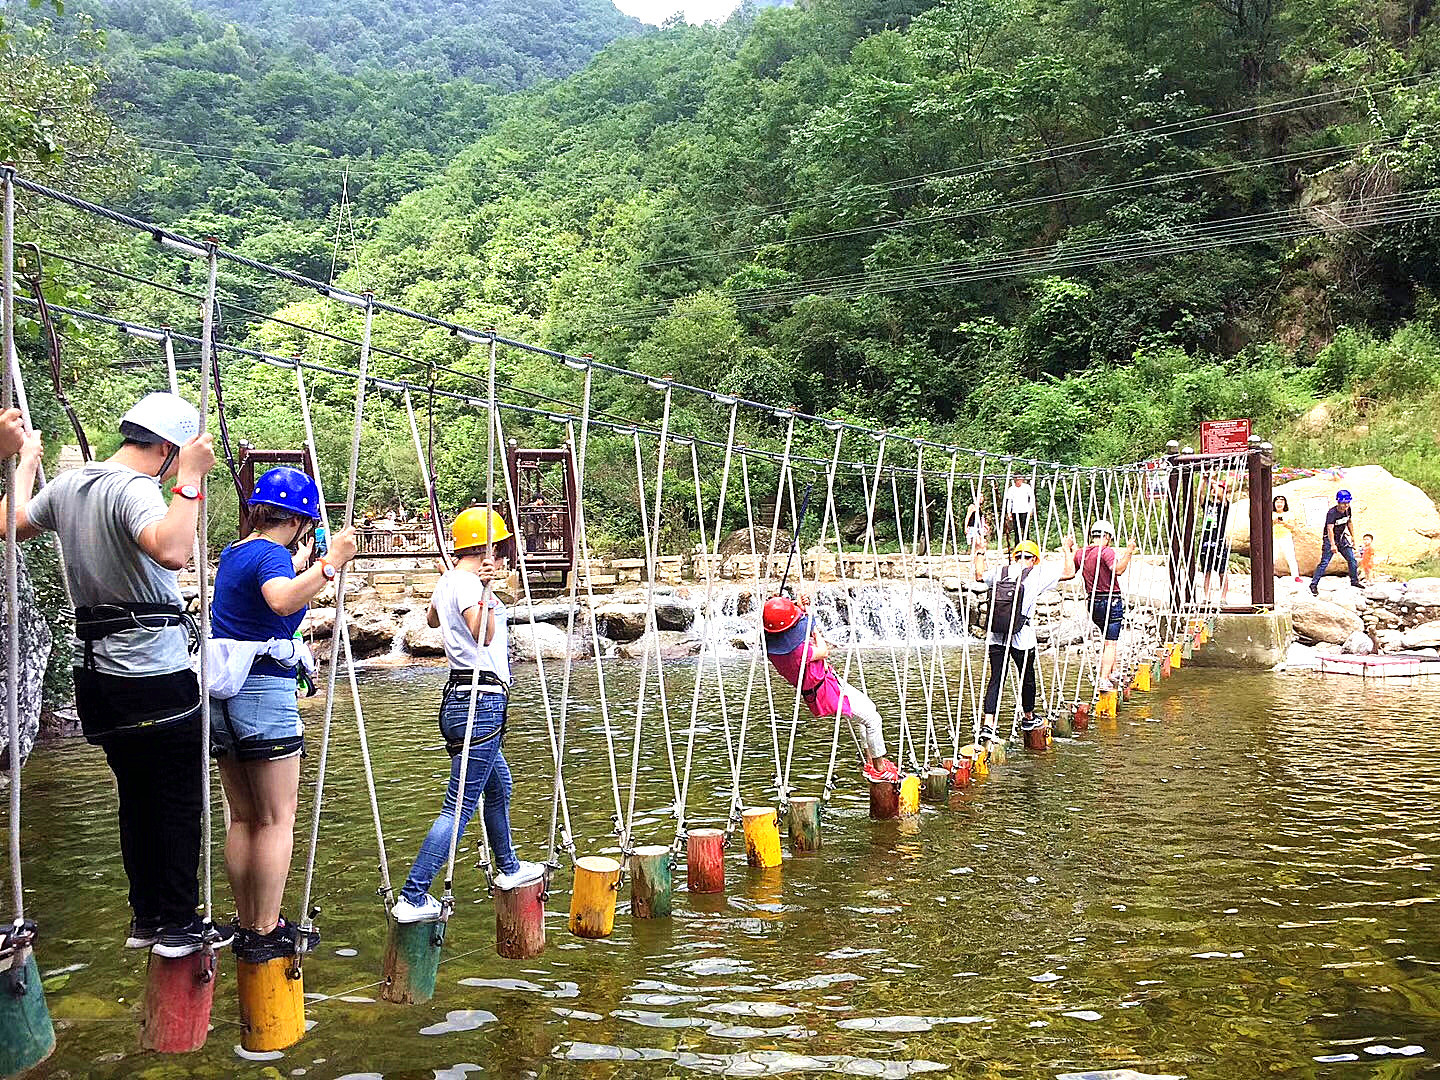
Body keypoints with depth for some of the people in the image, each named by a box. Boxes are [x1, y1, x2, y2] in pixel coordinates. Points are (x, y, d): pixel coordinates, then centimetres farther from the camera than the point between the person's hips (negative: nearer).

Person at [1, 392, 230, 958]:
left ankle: (146, 918, 25)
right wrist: (190, 481, -30)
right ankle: (180, 923, 11)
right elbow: (171, 552, -38)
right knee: (179, 800, 3)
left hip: (99, 672, 9)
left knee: (136, 798, 17)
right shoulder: (135, 488, -18)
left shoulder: (66, 484, 8)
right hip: (156, 674, -9)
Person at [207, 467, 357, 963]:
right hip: (264, 692, -9)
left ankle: (248, 926, 20)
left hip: (221, 694, 9)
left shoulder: (233, 554, 16)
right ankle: (266, 934, 2)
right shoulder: (272, 554, -11)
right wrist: (330, 564, -35)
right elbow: (283, 601, -34)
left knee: (243, 818, 13)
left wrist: (304, 559, 49)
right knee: (277, 820, -1)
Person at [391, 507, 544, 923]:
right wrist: (484, 589, -35)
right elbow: (483, 635, -29)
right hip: (482, 701, -11)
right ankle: (412, 898, -5)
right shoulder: (467, 583, -14)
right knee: (460, 806, -6)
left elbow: (431, 618, 36)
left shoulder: (446, 581, 13)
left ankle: (509, 869, 43)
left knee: (499, 785, 26)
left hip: (458, 698, 11)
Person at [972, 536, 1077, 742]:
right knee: (1027, 677, 17)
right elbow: (1069, 573, -1)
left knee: (995, 678, 3)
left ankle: (987, 724, -8)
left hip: (996, 638, 3)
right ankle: (1029, 718, 36)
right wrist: (1067, 550, 13)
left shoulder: (999, 572, 5)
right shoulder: (1037, 574, -5)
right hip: (1022, 638, -3)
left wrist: (980, 553, 40)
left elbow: (980, 575, 26)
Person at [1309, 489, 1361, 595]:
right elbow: (1330, 529, -31)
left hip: (1341, 538, 7)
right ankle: (1314, 584, -7)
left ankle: (1354, 581, 25)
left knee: (1352, 559, 7)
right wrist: (1333, 545, -39)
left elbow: (1349, 522, 16)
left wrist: (1353, 537, 21)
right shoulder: (1332, 513, -24)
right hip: (1329, 539, -7)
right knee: (1324, 562, -11)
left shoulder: (1347, 510, -2)